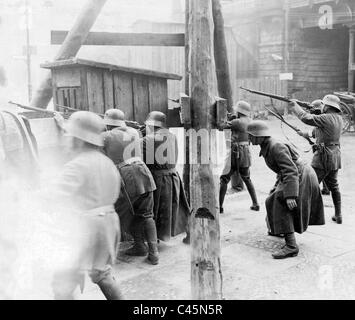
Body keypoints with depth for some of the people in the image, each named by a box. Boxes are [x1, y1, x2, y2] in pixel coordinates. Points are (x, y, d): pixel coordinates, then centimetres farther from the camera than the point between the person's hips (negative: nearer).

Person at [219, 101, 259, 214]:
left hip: (235, 152, -7)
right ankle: (255, 204, 20)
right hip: (246, 152, 7)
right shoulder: (249, 121, 6)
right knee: (247, 179, 22)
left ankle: (219, 206, -1)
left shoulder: (237, 122, -16)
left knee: (224, 179, 1)